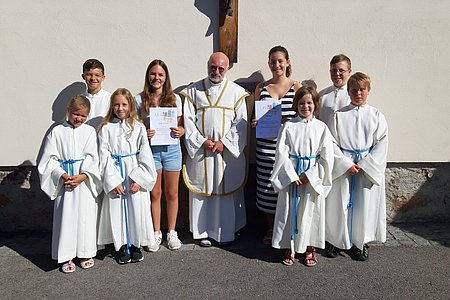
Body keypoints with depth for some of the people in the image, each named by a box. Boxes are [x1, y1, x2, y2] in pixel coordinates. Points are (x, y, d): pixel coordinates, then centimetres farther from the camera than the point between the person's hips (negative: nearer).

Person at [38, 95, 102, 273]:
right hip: (64, 181, 0)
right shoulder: (57, 132, 3)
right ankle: (66, 257, 15)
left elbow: (92, 158, -3)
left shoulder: (89, 131, 4)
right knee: (65, 217, 3)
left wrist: (82, 176, -16)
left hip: (85, 181, 0)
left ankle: (86, 253, 21)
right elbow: (49, 158, 0)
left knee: (86, 216, 6)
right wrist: (62, 175, -13)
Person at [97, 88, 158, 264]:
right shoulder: (106, 128, 2)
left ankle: (135, 245, 21)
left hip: (135, 176, 0)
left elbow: (145, 155, -2)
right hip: (114, 177, 0)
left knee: (137, 209, 4)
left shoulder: (139, 127, 2)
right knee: (117, 211, 5)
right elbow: (104, 156, -3)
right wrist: (113, 181, -11)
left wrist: (139, 179, -10)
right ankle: (122, 246, 21)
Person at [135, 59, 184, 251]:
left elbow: (181, 124, 9)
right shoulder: (139, 100, 0)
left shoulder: (175, 99, 4)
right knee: (154, 193, 6)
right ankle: (156, 233, 22)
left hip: (172, 149, 1)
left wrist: (181, 131, -13)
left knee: (172, 193, 9)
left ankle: (171, 232, 24)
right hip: (150, 149, -1)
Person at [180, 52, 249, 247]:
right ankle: (204, 231, 19)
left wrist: (224, 142, -11)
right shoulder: (193, 91, 6)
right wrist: (202, 141, -10)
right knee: (202, 190, 6)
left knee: (227, 191, 4)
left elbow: (240, 123, -1)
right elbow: (188, 121, 1)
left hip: (228, 150, 0)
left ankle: (226, 232, 17)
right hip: (200, 150, 1)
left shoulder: (237, 92, 4)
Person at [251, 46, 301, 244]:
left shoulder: (296, 87, 3)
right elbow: (254, 117, 15)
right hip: (266, 145, 2)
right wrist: (256, 123, -7)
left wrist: (287, 122, -17)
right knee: (267, 187, 7)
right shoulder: (261, 88, 9)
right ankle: (270, 230, 23)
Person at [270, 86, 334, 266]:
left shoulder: (321, 128, 0)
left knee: (311, 212, 8)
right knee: (289, 211, 6)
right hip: (290, 175, 0)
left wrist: (309, 175, -11)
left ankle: (309, 248, 25)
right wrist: (292, 176, -13)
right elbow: (281, 153, -6)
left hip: (313, 178, 0)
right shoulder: (288, 126, -1)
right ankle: (288, 248, 22)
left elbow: (326, 156, -4)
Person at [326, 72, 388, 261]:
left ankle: (361, 242, 22)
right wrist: (347, 164, -13)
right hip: (343, 168, 0)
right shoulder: (339, 116, 0)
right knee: (342, 204, 4)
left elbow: (381, 145, -2)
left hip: (369, 169, 1)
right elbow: (332, 144, -3)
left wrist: (364, 165, -12)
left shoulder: (376, 116, 1)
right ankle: (342, 240, 21)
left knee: (365, 205, 6)